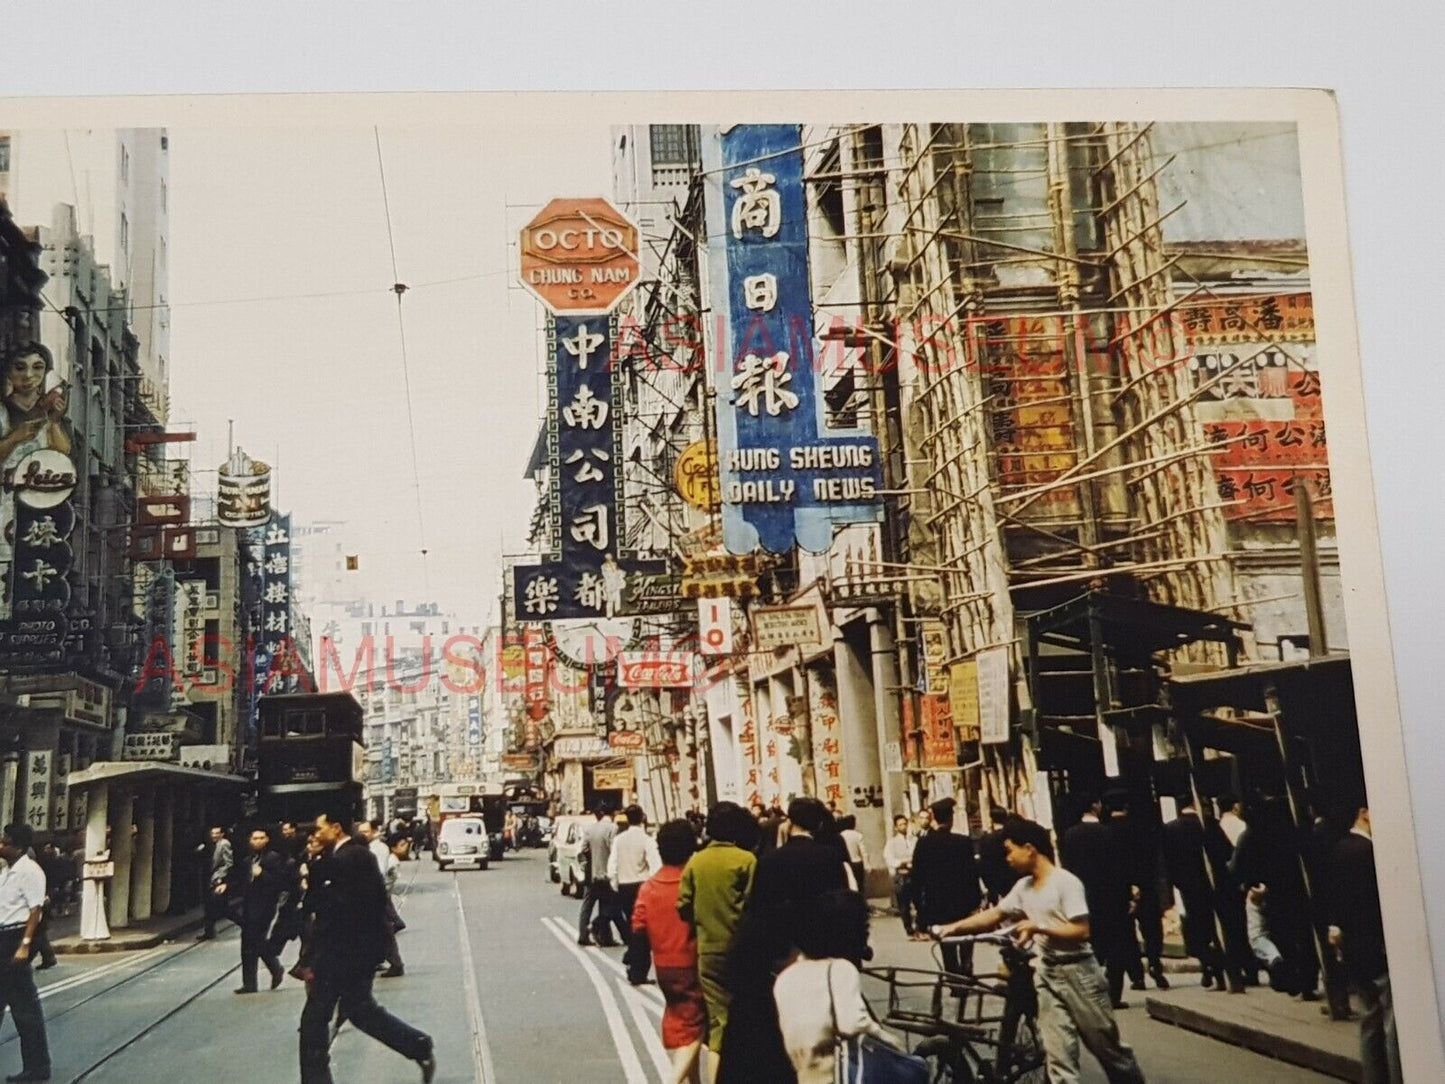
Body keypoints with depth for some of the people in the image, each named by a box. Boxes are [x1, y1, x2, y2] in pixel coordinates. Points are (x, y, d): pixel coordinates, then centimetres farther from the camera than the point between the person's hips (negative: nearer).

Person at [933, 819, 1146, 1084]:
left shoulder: (1066, 882, -15)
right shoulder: (1023, 887, 6)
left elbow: (1081, 931, -20)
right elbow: (994, 914, 11)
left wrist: (1038, 926, -22)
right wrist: (955, 927, 2)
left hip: (1077, 970, -6)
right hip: (1047, 972, 6)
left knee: (1106, 1045, 8)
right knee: (1058, 1055, 1)